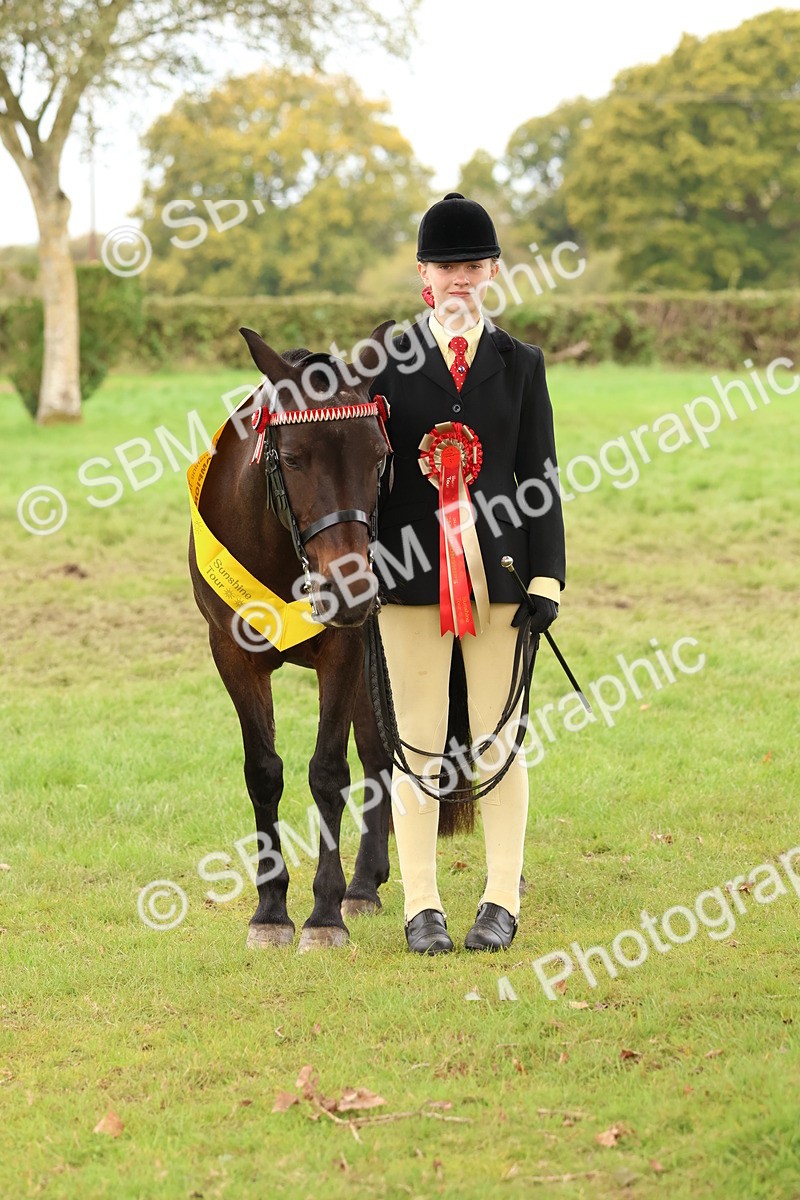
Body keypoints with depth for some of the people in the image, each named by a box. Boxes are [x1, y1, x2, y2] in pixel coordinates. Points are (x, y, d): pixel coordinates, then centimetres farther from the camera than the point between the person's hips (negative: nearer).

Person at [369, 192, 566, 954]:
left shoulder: (521, 364, 6)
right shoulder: (388, 364, 3)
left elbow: (541, 481, 4)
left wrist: (546, 579, -3)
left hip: (499, 571, 1)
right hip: (411, 576, -1)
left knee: (498, 740, 6)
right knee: (418, 742, 4)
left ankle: (502, 900, 14)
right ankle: (422, 907, 10)